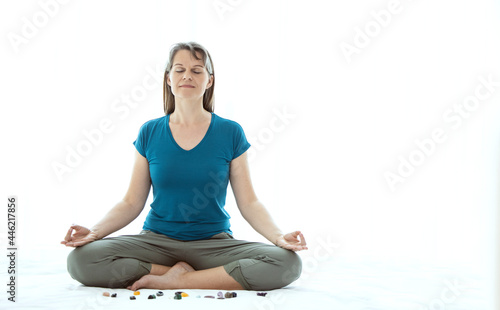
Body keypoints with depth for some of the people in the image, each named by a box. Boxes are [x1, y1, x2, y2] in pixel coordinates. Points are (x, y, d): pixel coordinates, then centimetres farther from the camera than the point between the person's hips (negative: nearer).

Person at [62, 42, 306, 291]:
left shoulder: (230, 133, 2)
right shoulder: (149, 133, 5)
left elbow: (248, 203, 1)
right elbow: (132, 202, 6)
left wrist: (278, 236, -17)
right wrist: (94, 231, -11)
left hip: (214, 242, 0)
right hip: (157, 240, 0)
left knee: (287, 263, -29)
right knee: (81, 259, -26)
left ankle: (170, 280, -20)